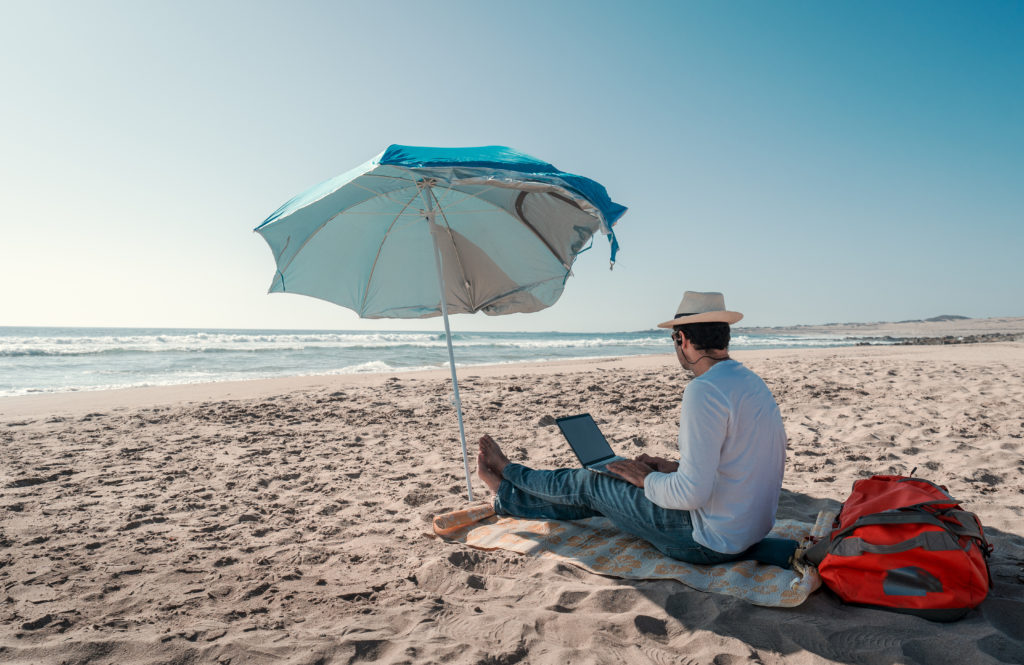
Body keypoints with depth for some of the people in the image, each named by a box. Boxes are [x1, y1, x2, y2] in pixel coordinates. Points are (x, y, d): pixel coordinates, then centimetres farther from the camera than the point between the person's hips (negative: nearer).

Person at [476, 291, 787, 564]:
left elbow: (692, 493, -29)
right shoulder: (754, 383, 7)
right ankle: (506, 496, 31)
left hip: (710, 542, -9)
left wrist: (647, 479, -10)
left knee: (588, 484, 6)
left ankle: (507, 472, 32)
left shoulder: (703, 390, -25)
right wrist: (673, 468, 10)